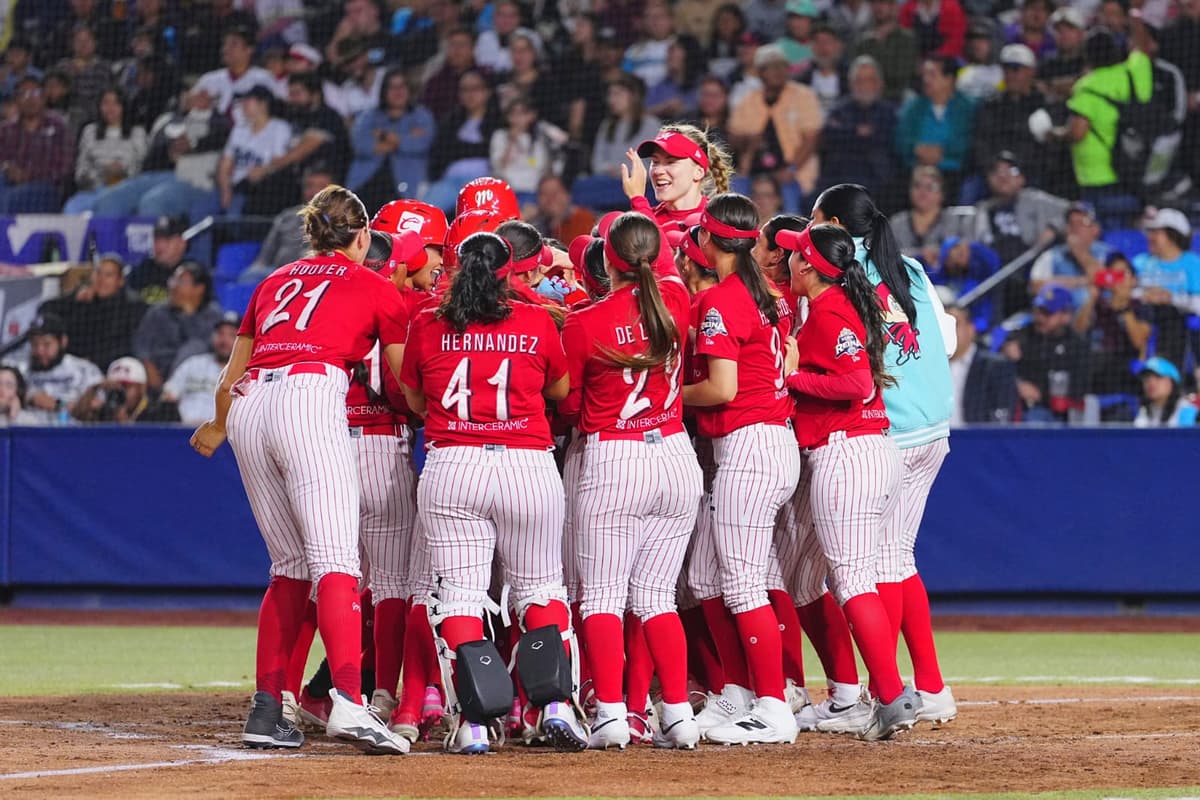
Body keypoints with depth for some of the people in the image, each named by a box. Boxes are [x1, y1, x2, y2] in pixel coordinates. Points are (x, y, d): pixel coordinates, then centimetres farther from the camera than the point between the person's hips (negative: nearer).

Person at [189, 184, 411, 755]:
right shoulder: (376, 289, 16)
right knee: (335, 559, -17)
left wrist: (218, 428, 51)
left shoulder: (275, 281, 28)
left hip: (249, 408, 5)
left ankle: (265, 709, 7)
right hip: (311, 397, -5)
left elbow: (230, 377, 33)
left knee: (291, 567, 15)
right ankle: (349, 702, -35)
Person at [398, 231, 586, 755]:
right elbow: (561, 388, 18)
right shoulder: (537, 323, 2)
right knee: (540, 589, 14)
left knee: (459, 595, 3)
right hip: (529, 468, 0)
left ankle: (472, 722, -8)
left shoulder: (427, 327, 3)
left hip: (450, 471, 0)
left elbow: (415, 400, 17)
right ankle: (557, 706, 0)